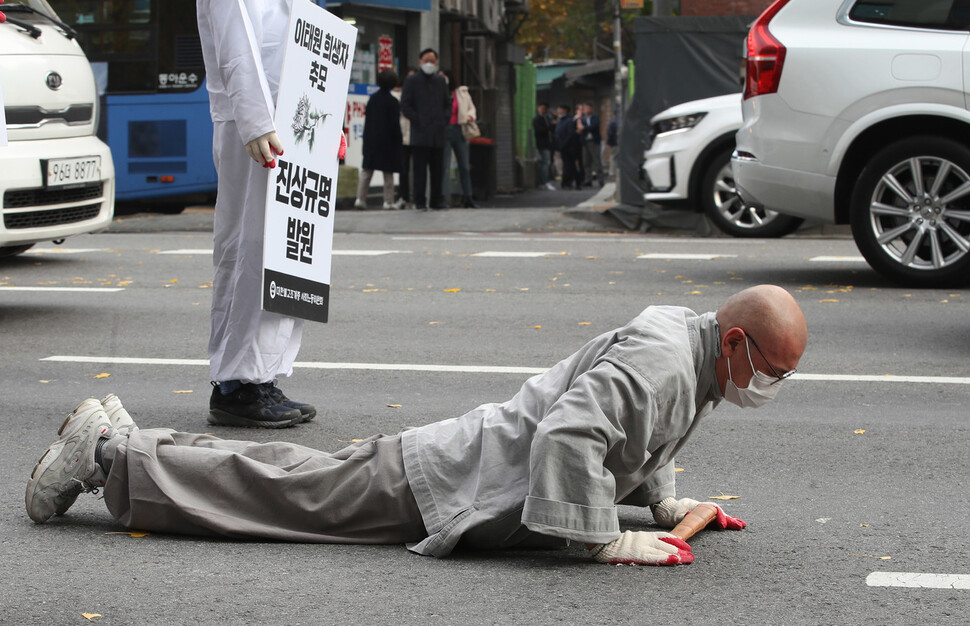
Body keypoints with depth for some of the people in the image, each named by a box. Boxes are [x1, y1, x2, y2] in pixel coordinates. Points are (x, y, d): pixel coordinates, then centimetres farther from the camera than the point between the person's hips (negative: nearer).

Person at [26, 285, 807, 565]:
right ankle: (109, 453, 6)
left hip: (472, 457, 9)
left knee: (301, 477, 15)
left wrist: (663, 499, 13)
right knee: (290, 493, -3)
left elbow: (635, 432, 27)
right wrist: (606, 540, -30)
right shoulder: (660, 355, -24)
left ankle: (124, 439, 24)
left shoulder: (688, 345, 9)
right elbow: (569, 434, -37)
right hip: (453, 482, -9)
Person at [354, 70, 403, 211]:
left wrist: (367, 139, 14)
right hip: (387, 141, -4)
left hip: (371, 141, 4)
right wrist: (397, 142, -4)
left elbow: (367, 119, 9)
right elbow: (395, 124, -10)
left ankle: (360, 198, -1)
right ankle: (388, 201, 3)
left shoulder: (372, 99, 5)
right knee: (388, 173, 2)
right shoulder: (393, 102, -9)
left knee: (366, 172, 6)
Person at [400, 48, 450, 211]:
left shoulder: (440, 81, 16)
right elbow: (405, 106, -2)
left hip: (438, 133, 4)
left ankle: (437, 200, 13)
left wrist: (444, 119, 5)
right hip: (420, 132, -4)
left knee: (437, 169, 7)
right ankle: (420, 201, -2)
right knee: (420, 169, -5)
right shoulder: (412, 80, 3)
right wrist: (418, 121, -9)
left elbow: (448, 103, 21)